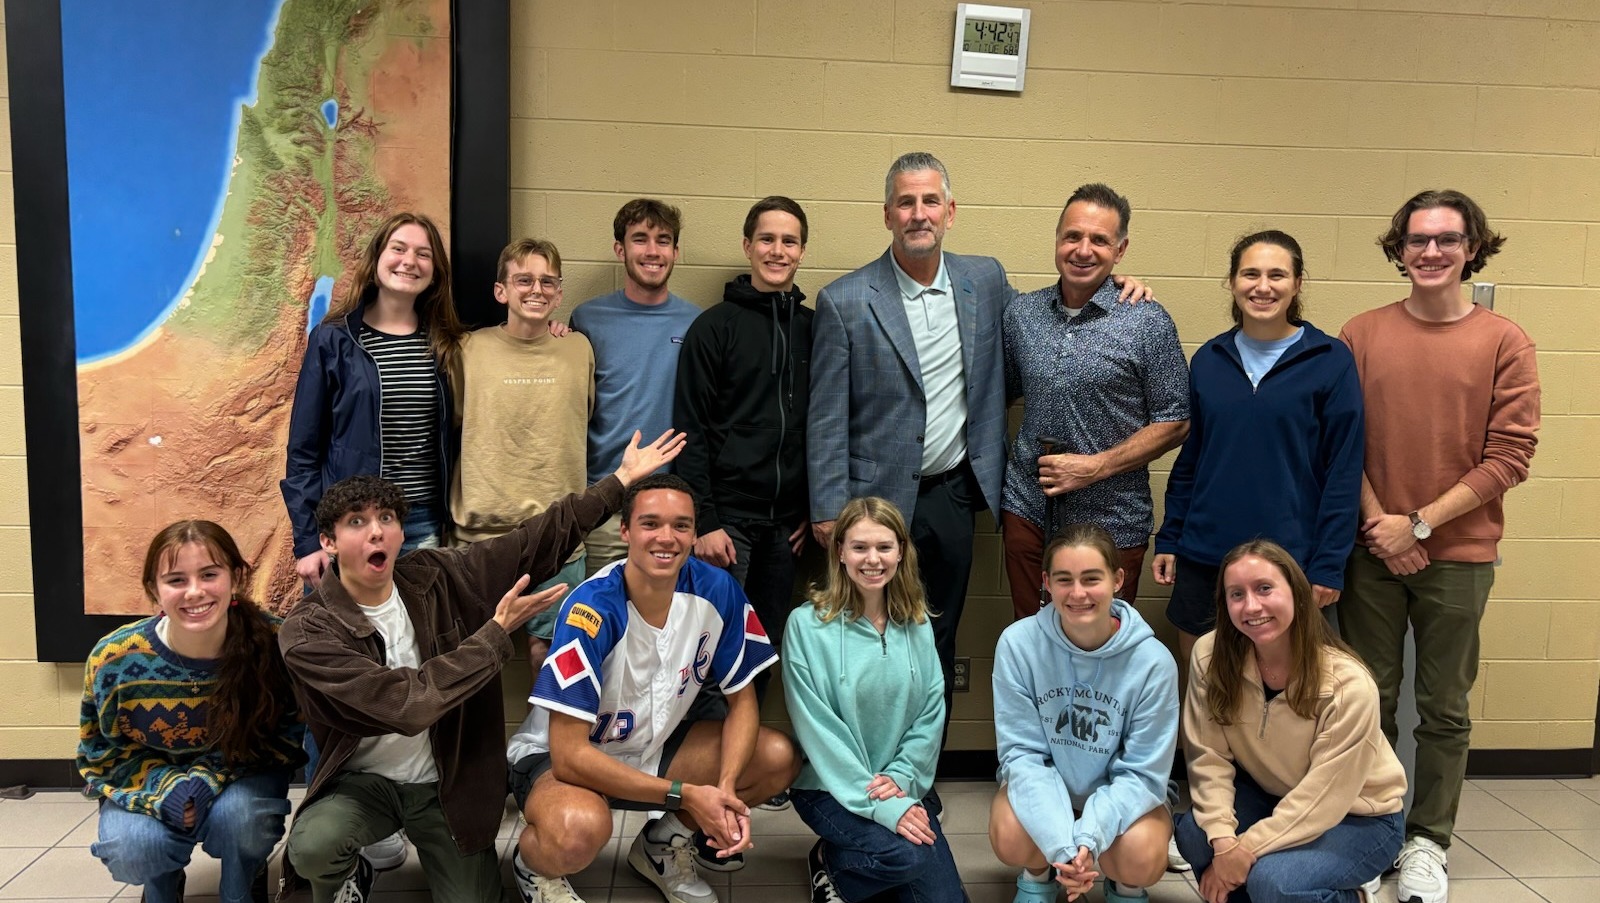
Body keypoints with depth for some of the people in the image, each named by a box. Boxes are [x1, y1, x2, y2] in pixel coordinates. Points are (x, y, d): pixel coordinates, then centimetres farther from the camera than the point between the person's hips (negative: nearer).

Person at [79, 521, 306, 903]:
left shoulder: (273, 643, -25)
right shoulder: (114, 660, -22)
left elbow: (287, 734, -12)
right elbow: (102, 754, -6)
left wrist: (209, 778, -26)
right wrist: (166, 790, -25)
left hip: (242, 778, -1)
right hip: (150, 783, 1)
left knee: (236, 815, -33)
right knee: (131, 848, -28)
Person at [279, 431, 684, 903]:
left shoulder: (438, 576, -9)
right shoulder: (307, 632, -21)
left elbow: (537, 540, -3)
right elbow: (404, 704, -31)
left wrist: (621, 479, -4)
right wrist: (496, 633, -26)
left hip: (449, 781, 3)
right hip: (362, 781, -3)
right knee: (311, 847, -32)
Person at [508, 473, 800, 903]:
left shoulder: (717, 590, -15)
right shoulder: (593, 609, -30)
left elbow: (742, 701, -4)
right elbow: (568, 755, -29)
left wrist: (726, 787, -23)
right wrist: (686, 795, -27)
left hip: (655, 745, 6)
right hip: (559, 756, -5)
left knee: (779, 758, -12)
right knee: (579, 829, -38)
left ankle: (663, 847, 11)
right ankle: (533, 864, 1)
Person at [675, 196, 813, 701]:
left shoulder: (814, 328, 9)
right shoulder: (714, 327, -2)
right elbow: (690, 430, -7)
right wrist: (704, 521, -12)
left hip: (786, 524, 4)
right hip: (727, 517, -4)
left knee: (768, 645, 11)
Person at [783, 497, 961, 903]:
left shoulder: (917, 624, 2)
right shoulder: (808, 624, -14)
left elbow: (931, 714, 2)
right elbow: (817, 728, -16)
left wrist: (901, 778, -13)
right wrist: (878, 803, -20)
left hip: (902, 786, 5)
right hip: (831, 787, -4)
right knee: (907, 855, -28)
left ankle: (861, 866, 20)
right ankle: (831, 865, 3)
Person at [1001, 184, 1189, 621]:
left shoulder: (1148, 323, -7)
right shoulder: (1021, 313, 4)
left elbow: (1173, 424, -6)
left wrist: (1096, 466, -16)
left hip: (1111, 521, -3)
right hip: (1028, 510, 3)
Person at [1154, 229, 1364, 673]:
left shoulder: (1330, 361, -6)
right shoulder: (1208, 359, 4)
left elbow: (1344, 469, -6)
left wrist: (1329, 565, -9)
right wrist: (1168, 540, 7)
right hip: (1204, 554, 3)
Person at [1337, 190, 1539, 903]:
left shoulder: (1503, 342, -2)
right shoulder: (1363, 334, 2)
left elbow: (1509, 456, -6)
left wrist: (1418, 523, -11)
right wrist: (1380, 524, -9)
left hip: (1458, 555, -1)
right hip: (1372, 548, 1)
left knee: (1443, 709, 9)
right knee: (1371, 699, 11)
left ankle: (1427, 843, 24)